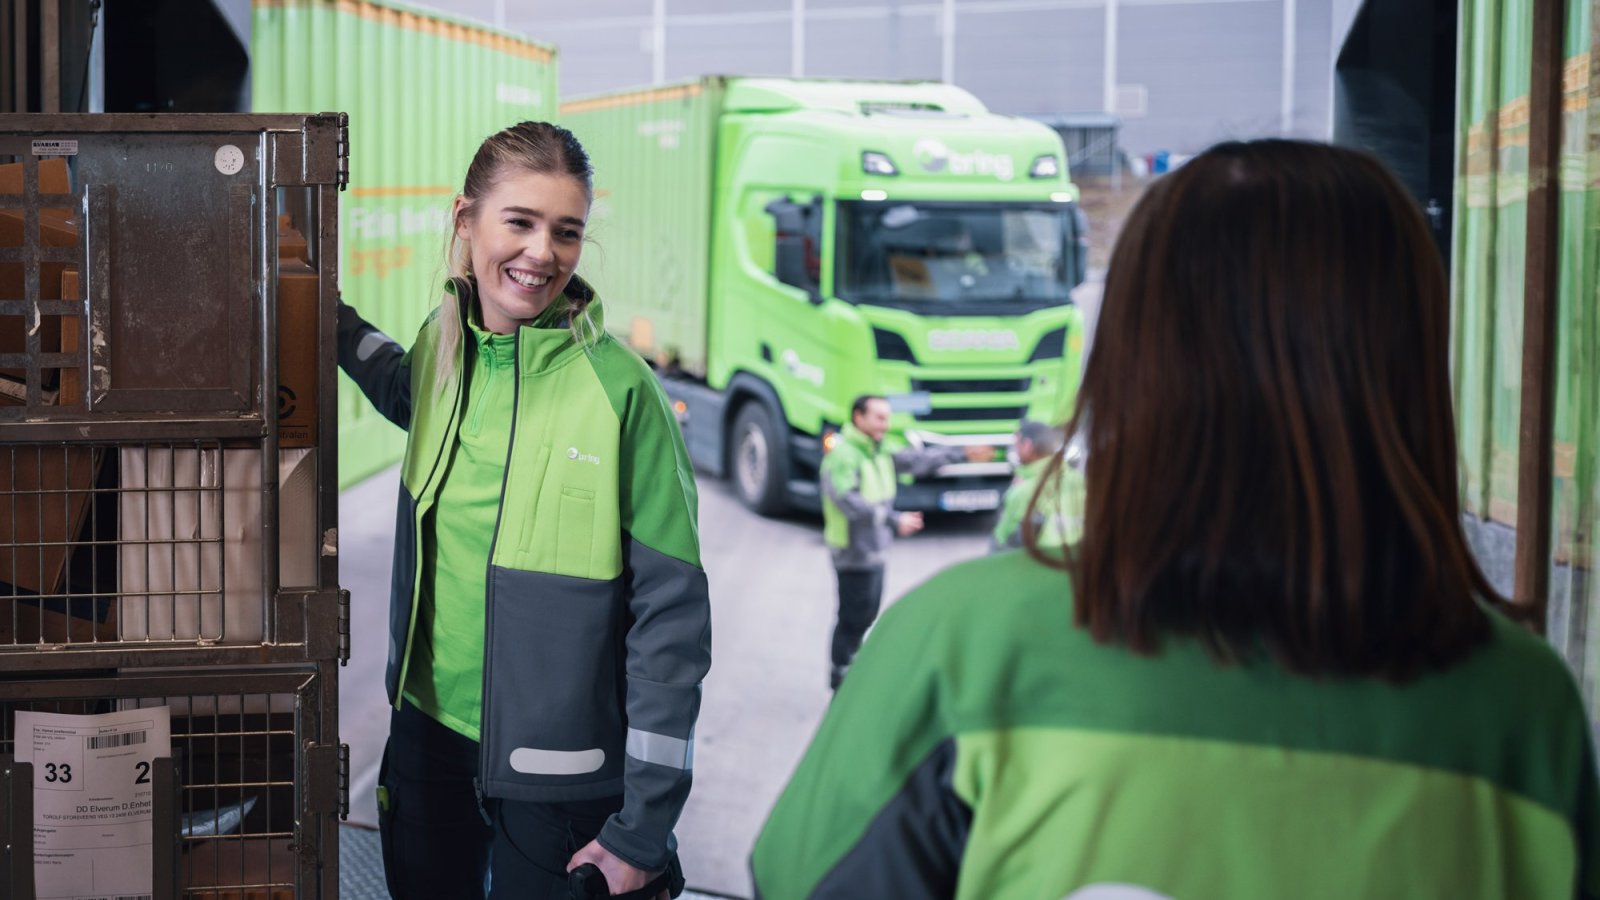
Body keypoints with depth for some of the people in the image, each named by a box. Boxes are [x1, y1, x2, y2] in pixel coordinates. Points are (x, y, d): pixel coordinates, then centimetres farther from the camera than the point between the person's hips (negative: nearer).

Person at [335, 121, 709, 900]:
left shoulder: (619, 391, -17)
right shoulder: (441, 348, -1)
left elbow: (671, 616, -15)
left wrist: (641, 831, -14)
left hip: (557, 776, -5)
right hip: (428, 734, 5)